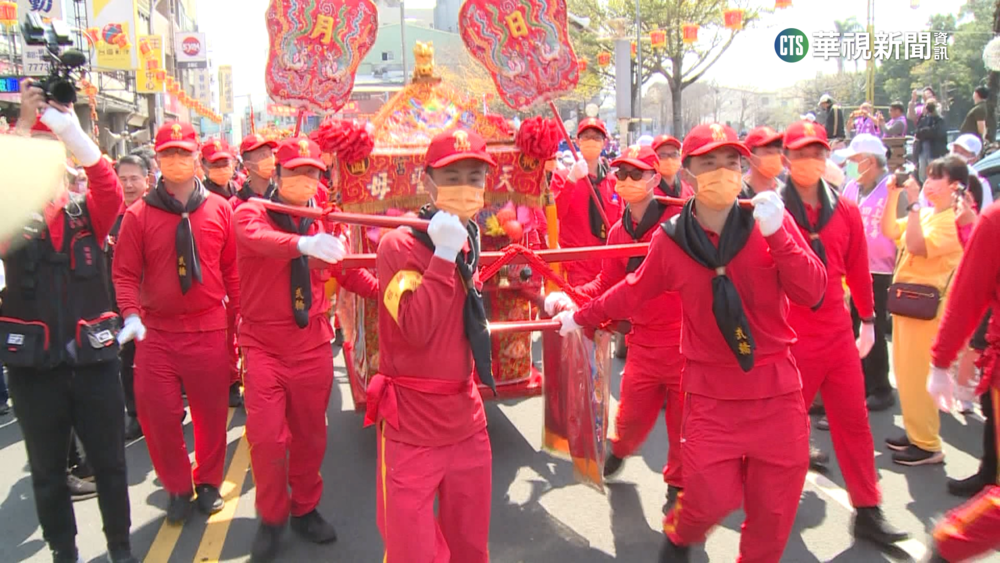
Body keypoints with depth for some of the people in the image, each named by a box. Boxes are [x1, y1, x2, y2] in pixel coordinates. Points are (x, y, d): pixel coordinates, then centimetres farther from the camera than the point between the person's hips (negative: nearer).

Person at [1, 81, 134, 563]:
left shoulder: (87, 214, 3)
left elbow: (112, 191, -17)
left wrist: (72, 132, -28)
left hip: (92, 360, 0)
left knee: (109, 463, 10)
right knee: (48, 471, 13)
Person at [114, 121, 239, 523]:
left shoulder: (219, 209, 2)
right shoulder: (139, 214, -2)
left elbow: (232, 267, 6)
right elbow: (125, 272, -3)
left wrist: (239, 312, 2)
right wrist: (131, 314, -17)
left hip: (209, 328, 1)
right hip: (156, 331, 0)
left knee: (211, 410, 9)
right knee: (157, 413, 3)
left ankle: (208, 482, 31)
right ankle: (177, 487, 25)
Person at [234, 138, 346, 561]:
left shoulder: (320, 221, 7)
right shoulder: (252, 213, -7)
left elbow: (334, 271, 19)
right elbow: (259, 239, -32)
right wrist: (304, 243, -50)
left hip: (312, 345, 4)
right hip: (264, 345, -3)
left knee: (310, 435, 12)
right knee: (267, 438, -4)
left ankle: (305, 509, 33)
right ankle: (272, 518, 19)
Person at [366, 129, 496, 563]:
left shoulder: (469, 239, 8)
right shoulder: (399, 245, -14)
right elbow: (416, 329, -27)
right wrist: (443, 254, -26)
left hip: (466, 420, 7)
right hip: (412, 428, -6)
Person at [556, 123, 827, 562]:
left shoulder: (771, 220, -5)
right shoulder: (670, 240, -4)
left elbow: (812, 292, -13)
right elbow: (632, 292, 12)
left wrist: (776, 234, -24)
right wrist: (581, 316, 18)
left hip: (776, 389, 1)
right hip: (711, 392, -1)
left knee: (774, 507, 11)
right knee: (711, 497, 1)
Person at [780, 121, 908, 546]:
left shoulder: (845, 211, 5)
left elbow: (858, 268, 13)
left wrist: (867, 319, 18)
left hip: (838, 332, 4)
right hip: (788, 335, -4)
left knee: (854, 420, 9)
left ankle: (867, 513, 22)